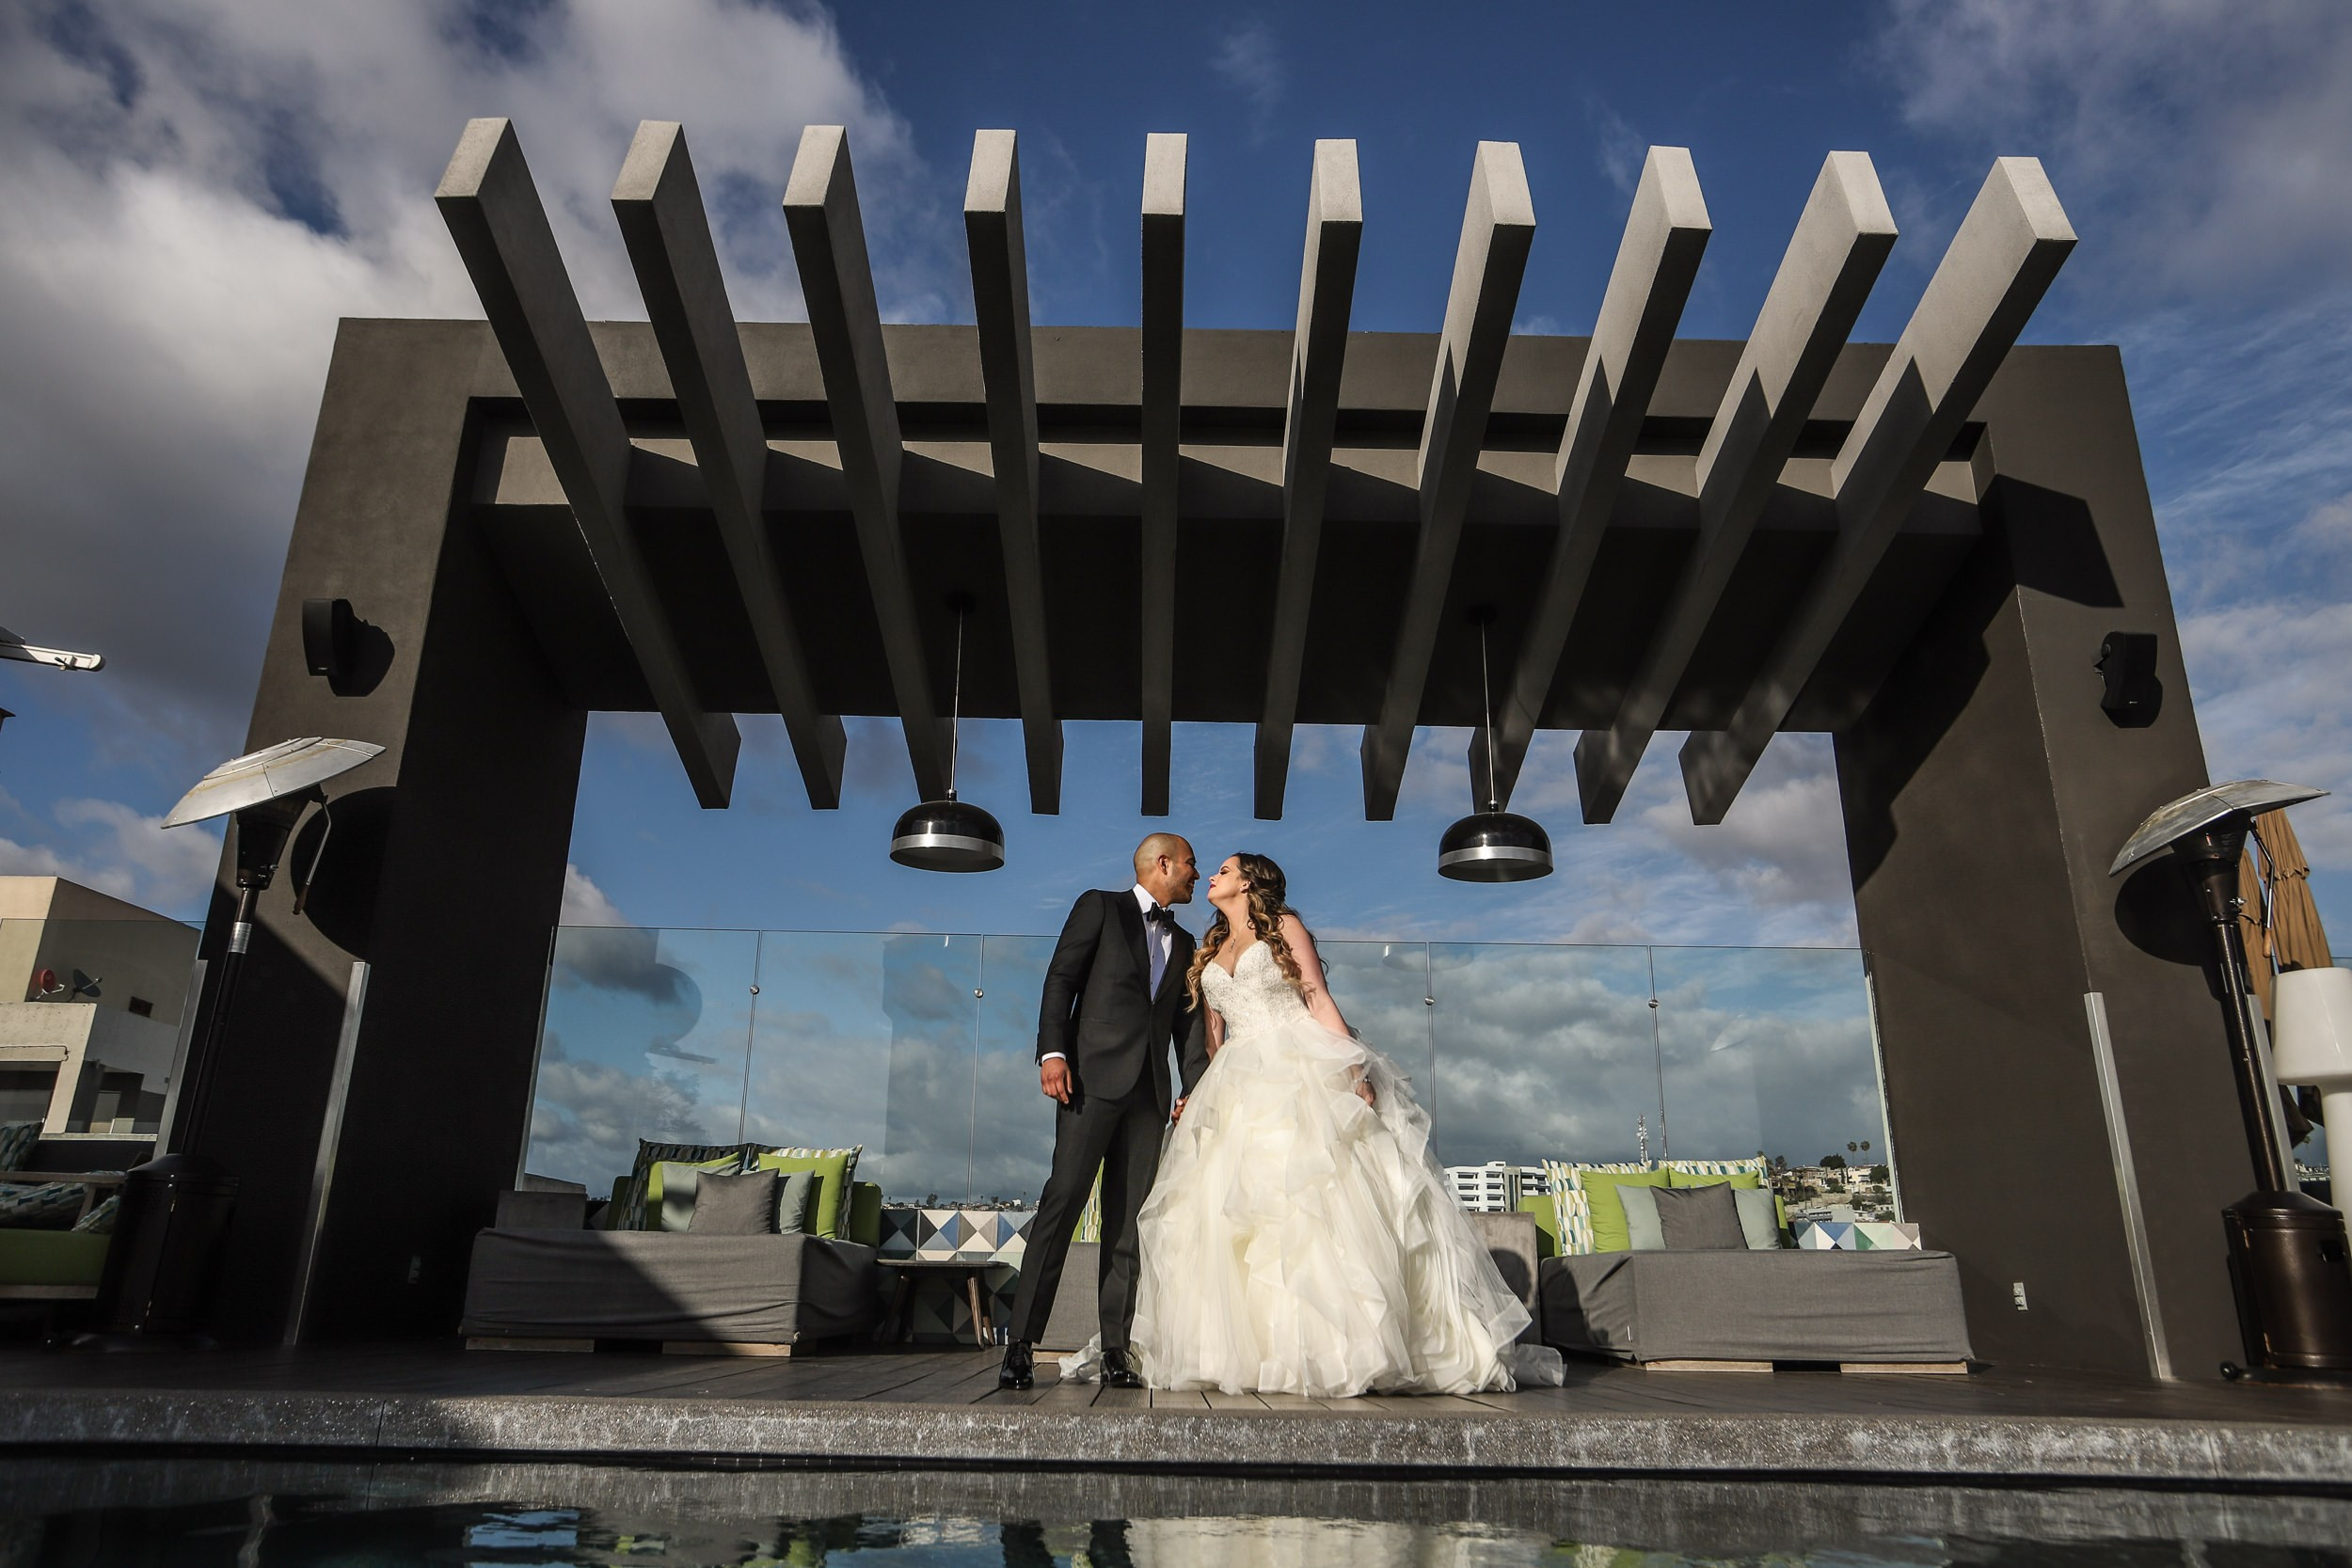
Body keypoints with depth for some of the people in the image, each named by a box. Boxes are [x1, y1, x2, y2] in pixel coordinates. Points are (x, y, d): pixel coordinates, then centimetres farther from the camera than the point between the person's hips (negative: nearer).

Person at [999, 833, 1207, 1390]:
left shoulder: (1183, 943, 23)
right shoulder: (1100, 907, 8)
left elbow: (1189, 1023, 20)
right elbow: (1060, 980, -1)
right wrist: (1052, 1051, -14)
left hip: (1150, 1089, 5)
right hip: (1095, 1074, -5)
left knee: (1129, 1219, 3)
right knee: (1063, 1199, -13)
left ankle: (1115, 1350, 7)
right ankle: (1020, 1344, -11)